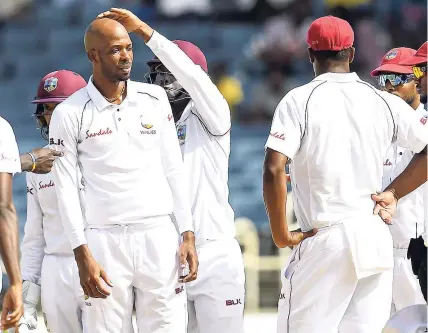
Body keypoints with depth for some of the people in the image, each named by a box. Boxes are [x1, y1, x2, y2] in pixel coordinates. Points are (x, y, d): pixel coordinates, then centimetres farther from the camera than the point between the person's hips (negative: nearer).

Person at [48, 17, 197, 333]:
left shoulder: (154, 99, 8)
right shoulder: (70, 114, -2)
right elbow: (67, 189, -2)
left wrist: (187, 235, 5)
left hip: (159, 236, 2)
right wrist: (82, 254, -9)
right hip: (104, 240, -2)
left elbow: (173, 170, 11)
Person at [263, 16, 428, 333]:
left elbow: (274, 170, -14)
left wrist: (281, 233, -6)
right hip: (377, 239, 4)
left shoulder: (300, 100, -4)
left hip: (326, 240, -4)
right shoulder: (386, 103, 8)